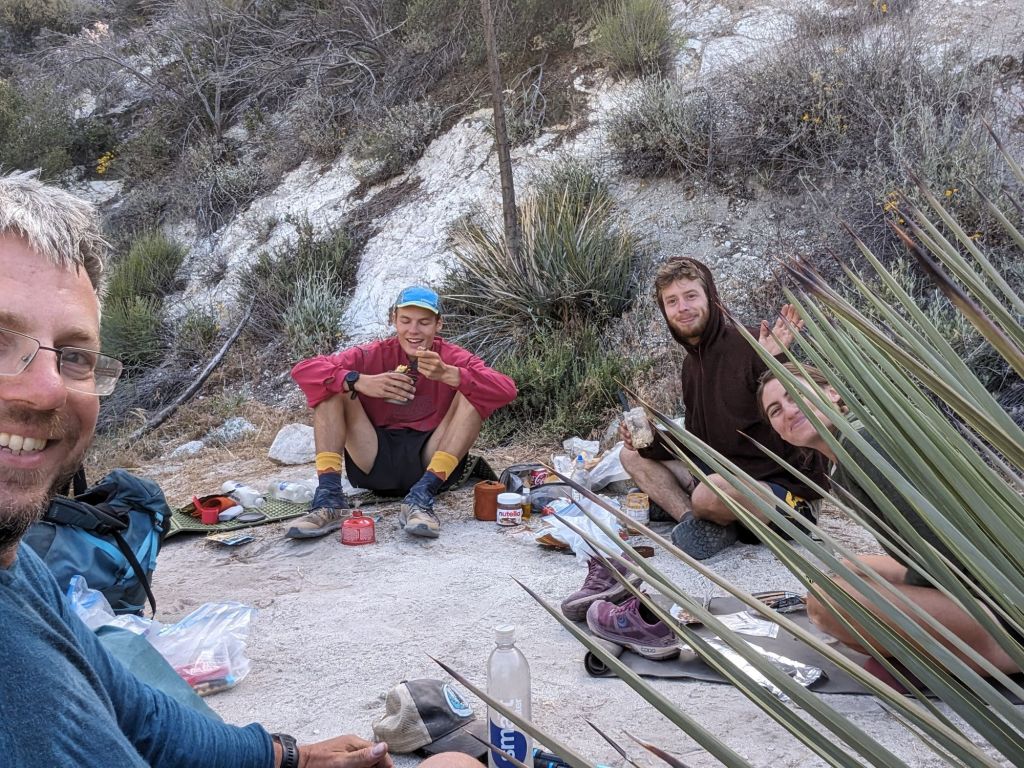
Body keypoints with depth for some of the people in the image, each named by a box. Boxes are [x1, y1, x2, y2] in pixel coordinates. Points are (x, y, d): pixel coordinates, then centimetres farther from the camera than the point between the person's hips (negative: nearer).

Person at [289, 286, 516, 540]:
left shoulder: (452, 358, -1)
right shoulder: (374, 355, 0)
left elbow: (507, 390, -19)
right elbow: (302, 370, -12)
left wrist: (447, 374, -33)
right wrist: (360, 381, -28)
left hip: (429, 464, -1)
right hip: (375, 465, 1)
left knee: (473, 393, -17)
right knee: (333, 385, -11)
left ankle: (421, 498, -27)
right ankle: (330, 501, -22)